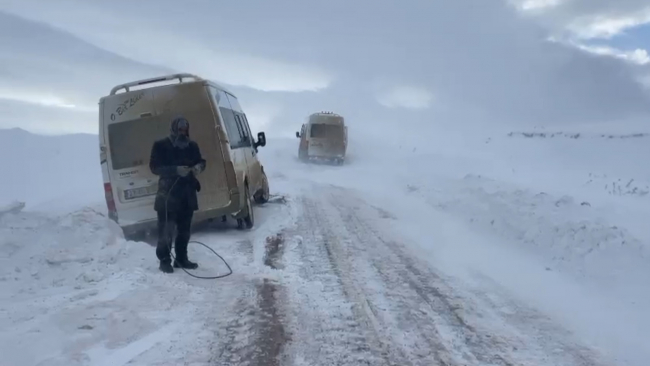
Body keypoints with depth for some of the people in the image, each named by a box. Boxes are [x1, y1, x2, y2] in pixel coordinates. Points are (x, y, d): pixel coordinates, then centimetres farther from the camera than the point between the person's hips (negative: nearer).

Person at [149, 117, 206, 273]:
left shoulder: (192, 145, 9)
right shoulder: (161, 145, -4)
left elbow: (201, 161, 17)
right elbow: (154, 167, -10)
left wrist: (199, 167, -9)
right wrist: (176, 170, -24)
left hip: (187, 193, 5)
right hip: (167, 194, -5)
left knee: (184, 230, 11)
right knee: (166, 230, -6)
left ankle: (181, 259, 22)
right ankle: (164, 261, 5)